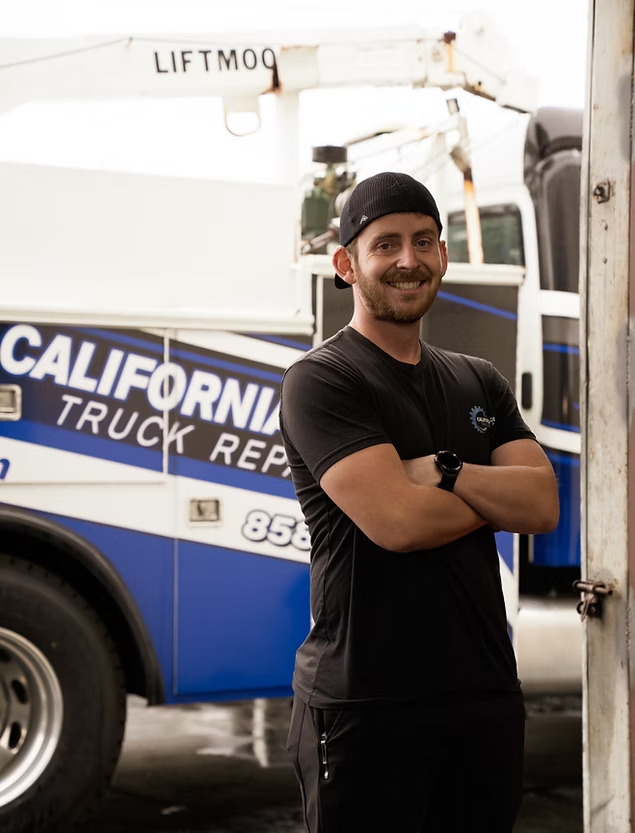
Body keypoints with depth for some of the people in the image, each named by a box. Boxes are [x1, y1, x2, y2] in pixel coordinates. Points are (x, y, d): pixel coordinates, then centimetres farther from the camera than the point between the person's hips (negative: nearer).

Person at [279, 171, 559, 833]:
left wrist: (445, 471, -15)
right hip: (365, 700, -6)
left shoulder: (479, 383, 15)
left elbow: (543, 506, 1)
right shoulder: (320, 382, -7)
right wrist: (496, 493, -2)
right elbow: (396, 521, -19)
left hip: (485, 690, 6)